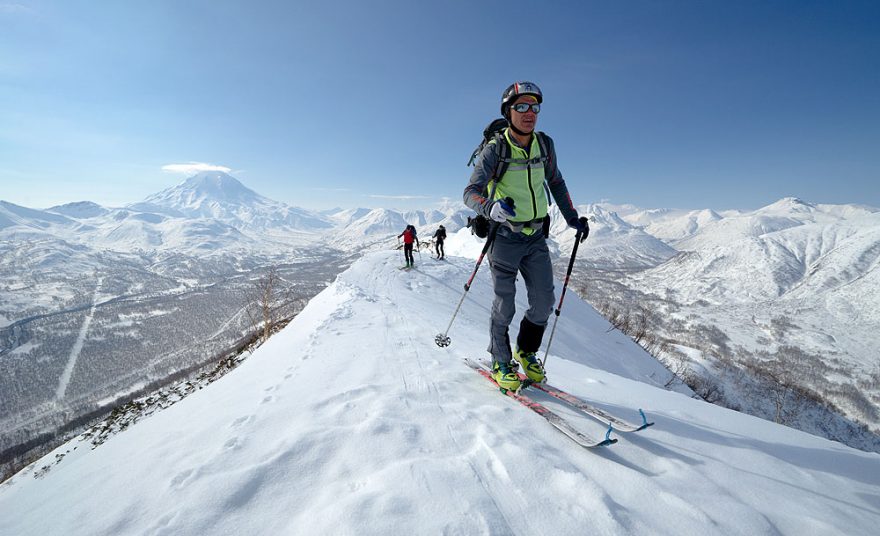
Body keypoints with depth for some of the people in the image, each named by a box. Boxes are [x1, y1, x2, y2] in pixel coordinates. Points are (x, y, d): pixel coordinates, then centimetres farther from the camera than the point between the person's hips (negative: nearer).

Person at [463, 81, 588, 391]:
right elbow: (470, 192, -18)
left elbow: (556, 183, 18)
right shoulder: (495, 149, -11)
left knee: (544, 302, 4)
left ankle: (526, 352, 30)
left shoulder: (545, 144, 4)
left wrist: (572, 217, 14)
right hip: (505, 237, -5)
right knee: (505, 305, 1)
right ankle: (501, 362, 23)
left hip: (536, 237, 5)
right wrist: (491, 208, -39)